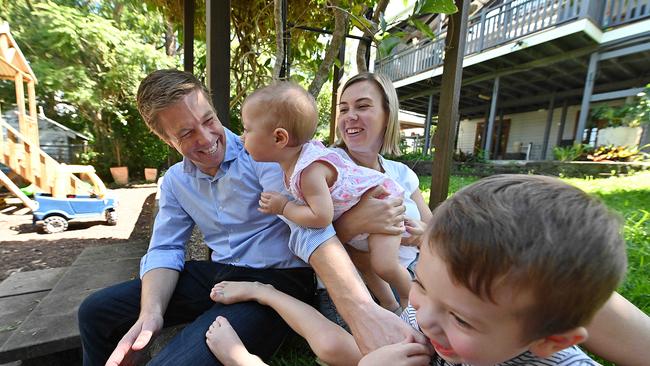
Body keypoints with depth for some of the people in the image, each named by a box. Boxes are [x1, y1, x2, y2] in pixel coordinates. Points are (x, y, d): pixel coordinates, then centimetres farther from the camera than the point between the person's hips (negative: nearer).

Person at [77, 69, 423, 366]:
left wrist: (362, 308, -43)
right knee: (96, 311, 8)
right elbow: (164, 250, 5)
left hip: (278, 278, -6)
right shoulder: (175, 181, 6)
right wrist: (150, 314, -15)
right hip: (218, 274, 7)